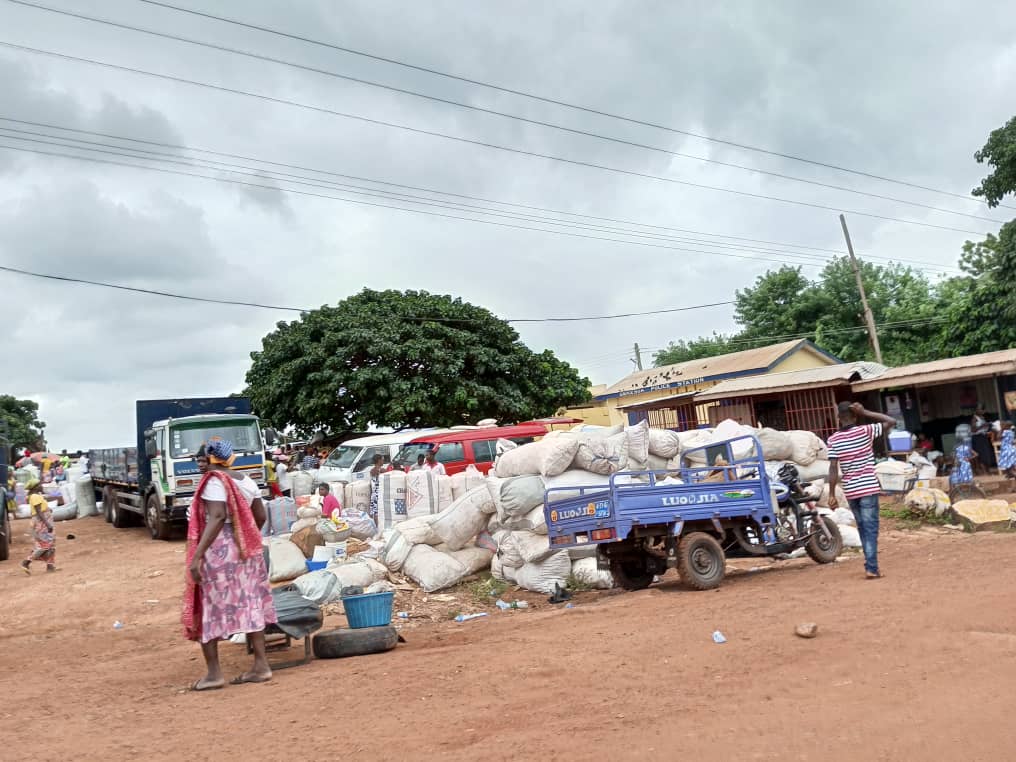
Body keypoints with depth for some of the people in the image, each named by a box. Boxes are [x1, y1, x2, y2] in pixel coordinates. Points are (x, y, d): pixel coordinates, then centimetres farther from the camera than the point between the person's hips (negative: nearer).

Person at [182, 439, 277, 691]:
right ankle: (261, 665, 12)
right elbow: (261, 517, 11)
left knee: (209, 608, 3)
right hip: (247, 551, 8)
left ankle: (214, 673, 6)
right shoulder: (247, 481, 10)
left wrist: (196, 555, -25)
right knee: (249, 606, 10)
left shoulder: (214, 482, -12)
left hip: (219, 551, -8)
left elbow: (216, 518, -23)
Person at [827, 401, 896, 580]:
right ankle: (871, 568, -9)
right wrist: (865, 412, 2)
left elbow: (833, 468, -6)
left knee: (862, 528, 15)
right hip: (868, 488, -3)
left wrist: (832, 495, -4)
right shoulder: (865, 431, -6)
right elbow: (891, 421, 5)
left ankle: (871, 564, 24)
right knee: (870, 529, -2)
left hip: (850, 491, 3)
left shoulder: (833, 439, -1)